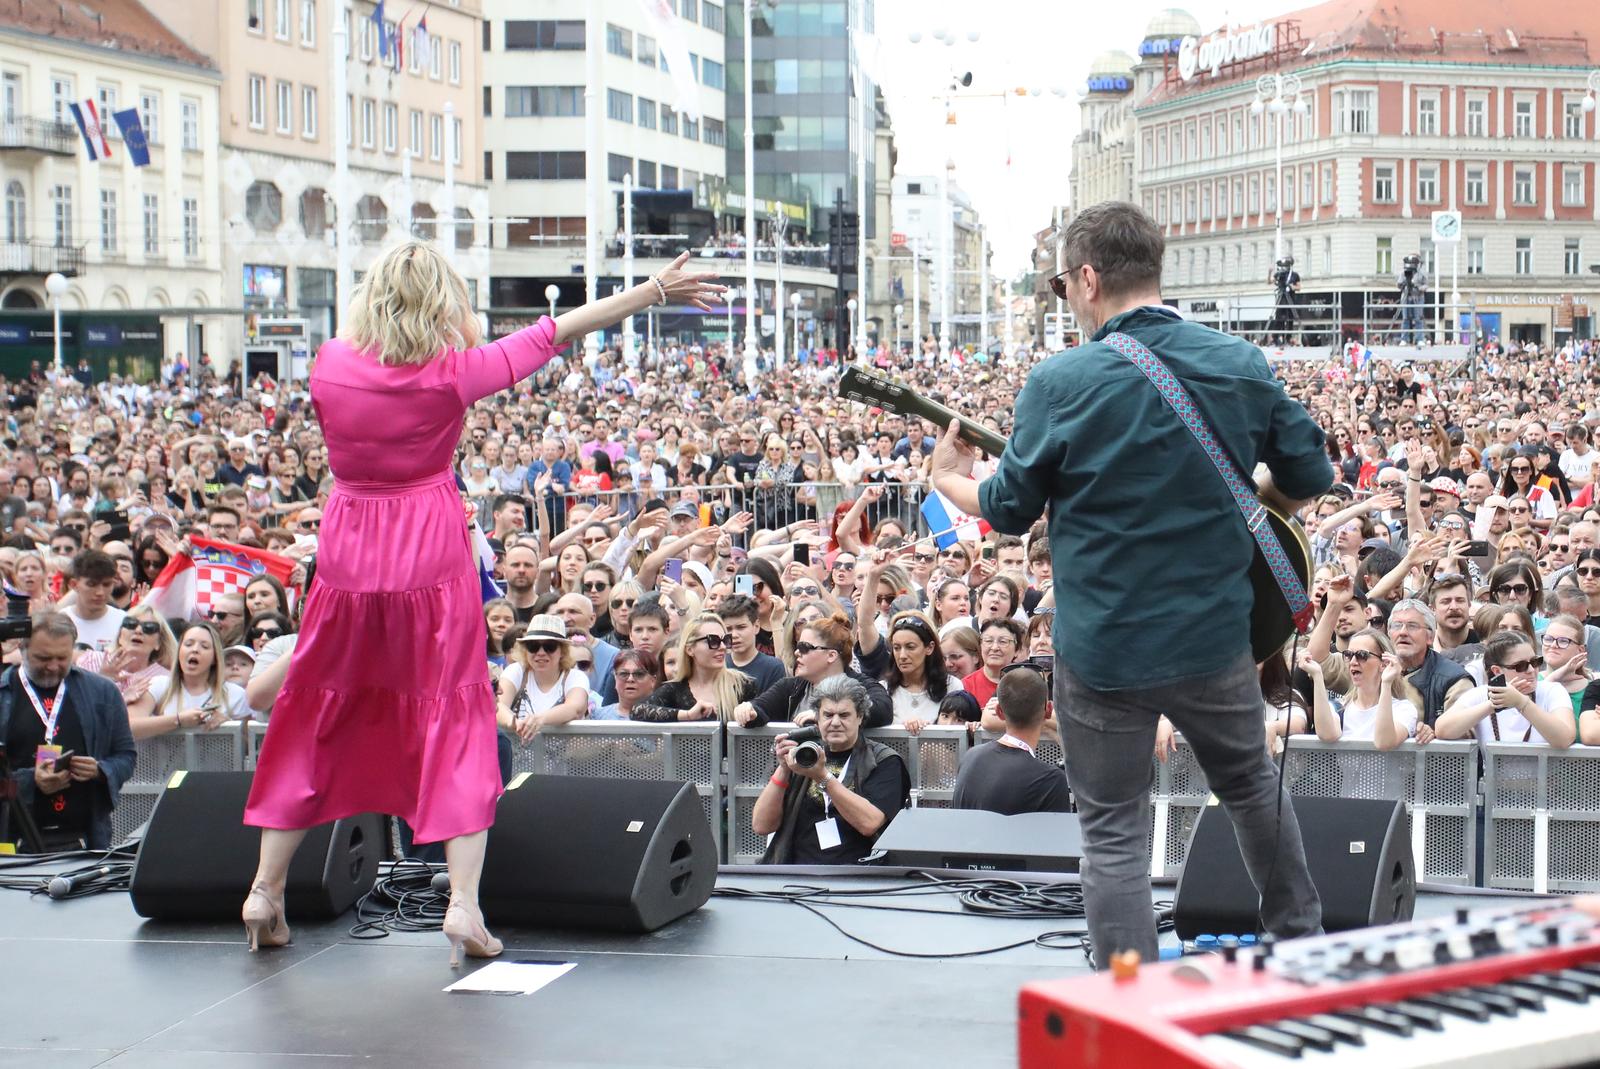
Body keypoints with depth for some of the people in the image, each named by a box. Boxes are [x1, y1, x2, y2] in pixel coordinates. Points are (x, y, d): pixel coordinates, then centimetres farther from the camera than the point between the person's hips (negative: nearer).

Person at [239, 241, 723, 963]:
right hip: (433, 559, -2)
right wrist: (657, 290, 5)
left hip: (347, 558, 3)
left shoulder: (329, 364, -3)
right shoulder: (454, 371, -9)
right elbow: (558, 330, -3)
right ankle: (463, 899, -2)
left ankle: (266, 889, 19)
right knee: (455, 716, 5)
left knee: (314, 720, 13)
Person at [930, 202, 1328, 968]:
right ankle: (1302, 941, 41)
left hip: (1104, 646, -4)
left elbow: (1009, 510, -4)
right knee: (1250, 782, 27)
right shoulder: (1241, 365, -3)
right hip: (1215, 634, 4)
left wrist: (948, 479, 17)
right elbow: (1311, 478, 5)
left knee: (1113, 831, 8)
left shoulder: (1061, 381, -14)